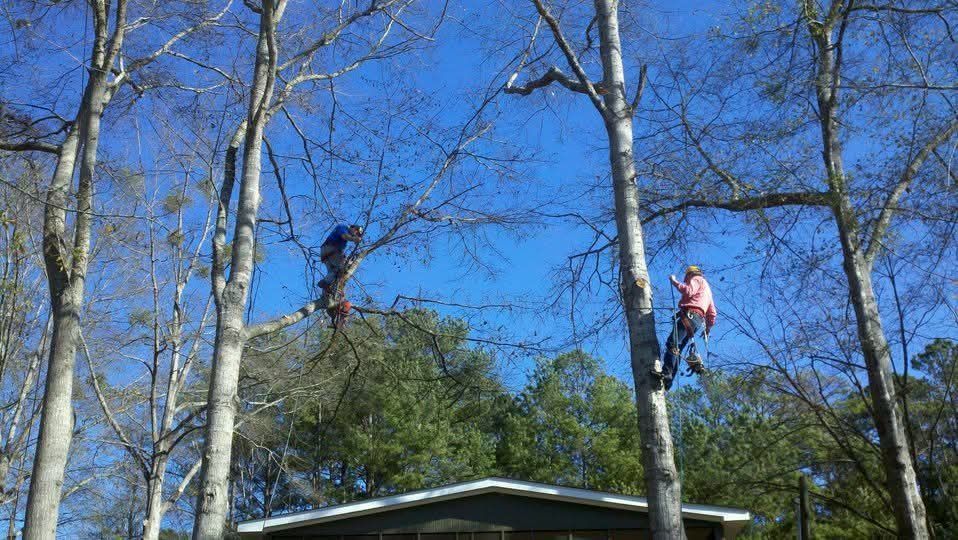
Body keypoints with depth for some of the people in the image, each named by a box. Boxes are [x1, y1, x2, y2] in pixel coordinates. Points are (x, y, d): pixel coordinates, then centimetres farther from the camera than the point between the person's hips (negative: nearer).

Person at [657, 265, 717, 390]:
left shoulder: (697, 279, 11)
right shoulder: (707, 288, 38)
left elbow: (688, 291, -11)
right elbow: (712, 312, 36)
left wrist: (674, 281, -3)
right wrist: (708, 328, 40)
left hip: (690, 314, -9)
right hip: (699, 320, 9)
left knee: (672, 343, -22)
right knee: (677, 348, 3)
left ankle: (667, 373, -38)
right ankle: (668, 381, -8)